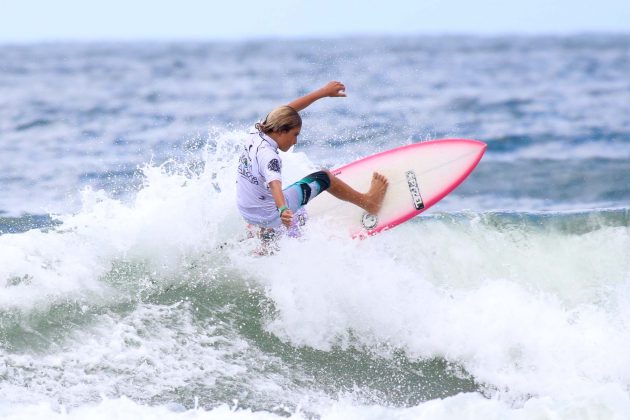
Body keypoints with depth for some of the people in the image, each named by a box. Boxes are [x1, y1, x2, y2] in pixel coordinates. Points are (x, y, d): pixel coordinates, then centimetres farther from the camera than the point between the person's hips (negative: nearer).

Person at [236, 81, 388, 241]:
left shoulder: (256, 136, -5)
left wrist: (323, 92, 8)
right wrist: (283, 210, -67)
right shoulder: (268, 156, -29)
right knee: (324, 178, 3)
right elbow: (274, 185, -48)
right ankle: (368, 202, 17)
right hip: (269, 217, -8)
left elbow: (287, 110, 5)